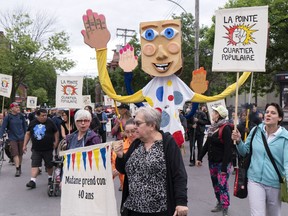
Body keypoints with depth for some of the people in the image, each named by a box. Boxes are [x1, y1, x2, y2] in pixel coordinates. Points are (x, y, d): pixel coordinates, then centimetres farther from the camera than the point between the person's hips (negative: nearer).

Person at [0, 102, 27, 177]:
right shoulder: (8, 117, -6)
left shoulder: (21, 116, 2)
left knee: (20, 154, 11)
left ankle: (19, 167, 26)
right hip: (13, 138, -3)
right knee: (15, 154, -10)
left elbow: (24, 126, 11)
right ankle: (17, 169, -10)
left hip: (21, 138, 3)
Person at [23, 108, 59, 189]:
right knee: (34, 164, -5)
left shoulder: (50, 122, -4)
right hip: (36, 149, 1)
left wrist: (56, 142, -3)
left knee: (49, 165, 11)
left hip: (48, 149, -1)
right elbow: (28, 134, 9)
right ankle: (33, 181, -5)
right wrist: (25, 145, 6)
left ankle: (50, 178, 33)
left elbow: (56, 132, 4)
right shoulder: (33, 123, 3)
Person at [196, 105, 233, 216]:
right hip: (212, 161, 8)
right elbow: (207, 144, 15)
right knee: (215, 183, 16)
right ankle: (220, 203, 31)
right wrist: (200, 158, 15)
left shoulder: (226, 128, -17)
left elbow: (228, 148, -21)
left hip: (222, 162, -8)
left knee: (222, 185, -7)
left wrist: (224, 166, -23)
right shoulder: (213, 127, 8)